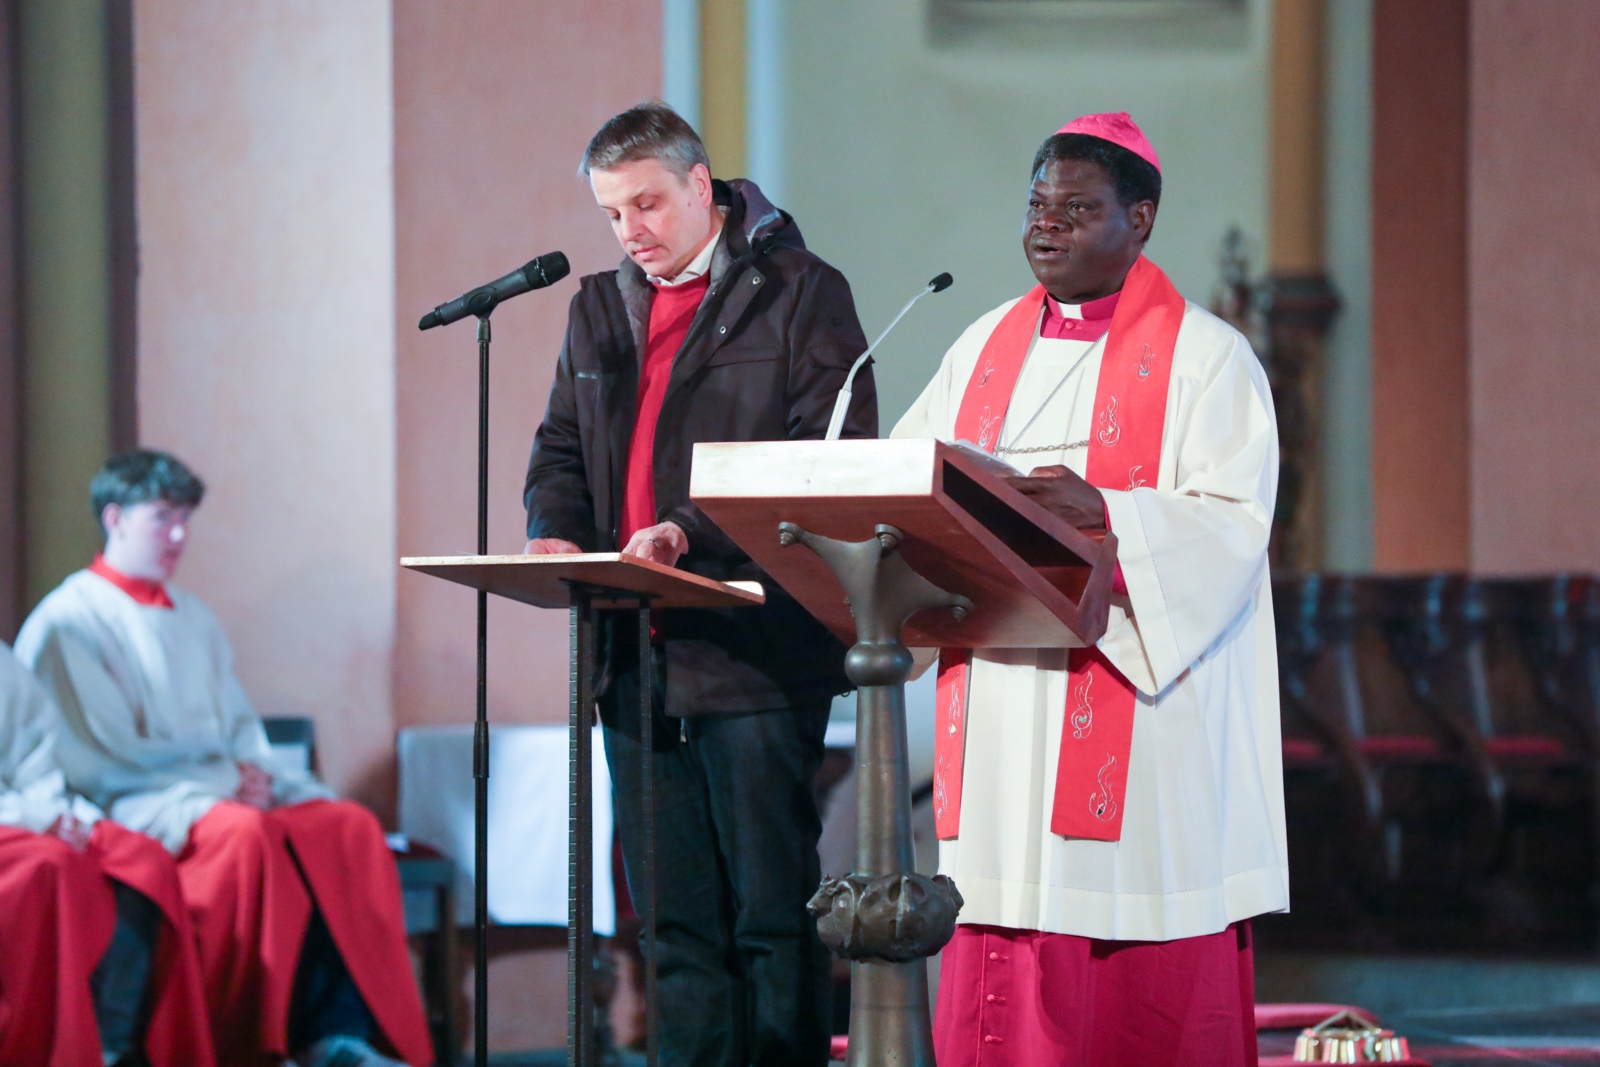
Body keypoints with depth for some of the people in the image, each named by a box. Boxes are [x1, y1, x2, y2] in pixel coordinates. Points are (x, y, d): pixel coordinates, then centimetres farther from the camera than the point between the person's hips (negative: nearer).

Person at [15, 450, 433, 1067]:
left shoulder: (192, 618, 23)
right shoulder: (69, 622, -2)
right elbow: (104, 755, -9)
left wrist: (253, 772, -3)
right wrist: (224, 777, -10)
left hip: (226, 787, 7)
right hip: (134, 802, -7)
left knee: (350, 826, -20)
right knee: (248, 832, -37)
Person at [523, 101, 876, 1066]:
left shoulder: (801, 293, -2)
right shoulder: (601, 308, 18)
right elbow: (562, 448, 22)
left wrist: (696, 531, -21)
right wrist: (557, 531, -1)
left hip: (757, 655, -6)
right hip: (637, 659, 6)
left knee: (773, 918, -5)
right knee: (675, 926, 7)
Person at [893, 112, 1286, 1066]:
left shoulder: (1206, 358, -1)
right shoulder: (988, 347, 18)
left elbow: (1231, 525, -12)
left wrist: (1102, 514, -28)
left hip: (1141, 727, -5)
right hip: (1003, 719, 5)